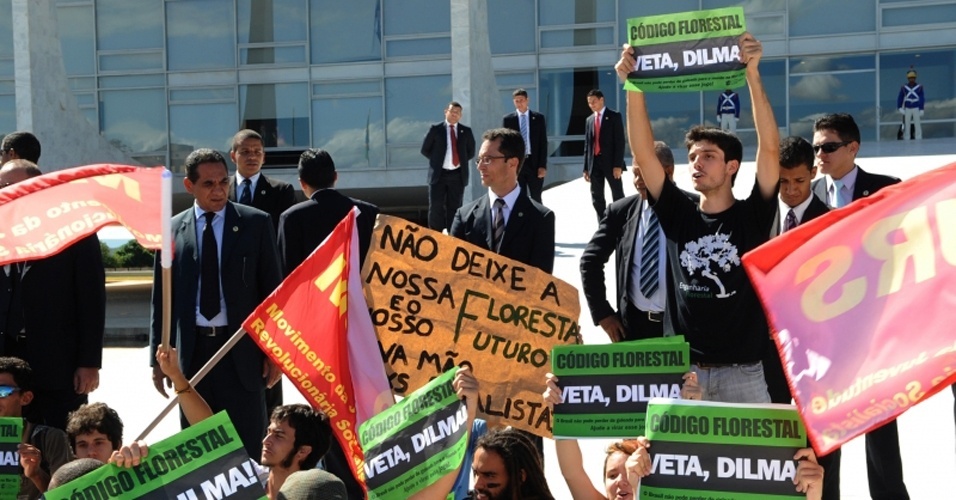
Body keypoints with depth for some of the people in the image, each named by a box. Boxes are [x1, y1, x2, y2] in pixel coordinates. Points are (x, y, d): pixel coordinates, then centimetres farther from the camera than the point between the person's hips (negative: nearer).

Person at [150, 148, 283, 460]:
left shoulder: (255, 223, 2)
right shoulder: (173, 230, 6)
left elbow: (272, 289, 3)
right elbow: (161, 298, 9)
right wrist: (159, 358, 5)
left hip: (241, 350, -2)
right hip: (192, 351, 2)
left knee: (247, 447, 0)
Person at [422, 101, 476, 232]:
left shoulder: (466, 131, 6)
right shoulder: (436, 129, 0)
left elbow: (471, 151, 17)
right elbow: (425, 149, 6)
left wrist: (462, 160, 6)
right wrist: (437, 160, 2)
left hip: (457, 175, 2)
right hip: (439, 174, -2)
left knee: (454, 207, 6)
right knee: (436, 207, -4)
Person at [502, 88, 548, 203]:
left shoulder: (538, 118, 5)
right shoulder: (507, 119, 5)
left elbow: (543, 143, 3)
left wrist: (543, 166, -5)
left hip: (534, 163, 0)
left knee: (536, 198, 2)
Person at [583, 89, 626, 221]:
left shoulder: (614, 116, -2)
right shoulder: (589, 120, 14)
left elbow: (620, 141, -8)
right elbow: (587, 144, 14)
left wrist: (617, 165, -16)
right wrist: (586, 168, 8)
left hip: (610, 162, -5)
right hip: (594, 162, 5)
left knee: (618, 196, 0)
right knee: (597, 198, 5)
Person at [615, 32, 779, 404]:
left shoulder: (753, 216, 0)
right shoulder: (678, 215, 6)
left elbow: (770, 147, -11)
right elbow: (643, 154, -2)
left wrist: (752, 74, -19)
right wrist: (634, 85, -12)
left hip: (742, 373, -2)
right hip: (683, 371, 2)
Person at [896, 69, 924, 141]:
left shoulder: (919, 87, -2)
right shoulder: (904, 87, 1)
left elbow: (922, 99, -3)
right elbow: (900, 98, 4)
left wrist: (921, 110, -9)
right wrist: (900, 108, -6)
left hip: (916, 109, -1)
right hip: (907, 109, 1)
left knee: (917, 125, -4)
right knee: (907, 125, 0)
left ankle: (919, 140, -2)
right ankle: (906, 140, 4)